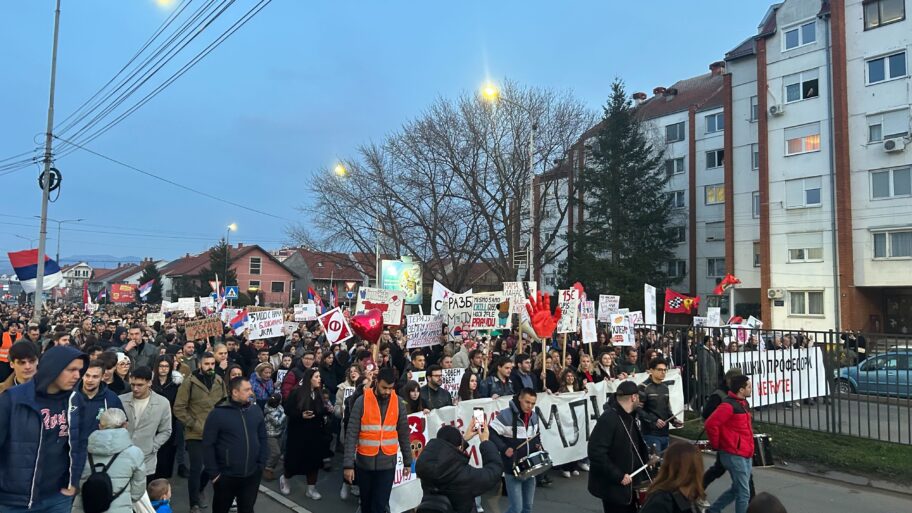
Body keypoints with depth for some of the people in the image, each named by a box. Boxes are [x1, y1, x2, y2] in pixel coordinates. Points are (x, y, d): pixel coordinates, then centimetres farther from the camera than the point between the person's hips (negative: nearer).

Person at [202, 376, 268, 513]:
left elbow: (263, 439, 8)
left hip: (252, 475, 3)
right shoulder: (217, 413, -11)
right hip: (226, 476, -3)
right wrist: (213, 472, -10)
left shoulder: (256, 411, 2)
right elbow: (208, 445, -9)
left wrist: (261, 464, 1)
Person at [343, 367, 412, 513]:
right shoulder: (361, 401, -9)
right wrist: (348, 464, -14)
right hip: (364, 462, 0)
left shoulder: (398, 403, -1)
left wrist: (407, 461, 7)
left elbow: (404, 435, 6)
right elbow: (351, 434, -10)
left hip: (387, 463, 0)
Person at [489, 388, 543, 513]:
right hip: (512, 469, -6)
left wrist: (538, 445, 4)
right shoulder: (506, 415, -18)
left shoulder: (534, 416, 5)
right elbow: (490, 433, -16)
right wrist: (504, 449, -22)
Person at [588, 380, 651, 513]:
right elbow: (595, 453, -30)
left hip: (631, 483, 9)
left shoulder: (630, 416, 6)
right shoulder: (608, 419, -25)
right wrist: (619, 476, -27)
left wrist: (647, 458, 8)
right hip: (613, 486, -9)